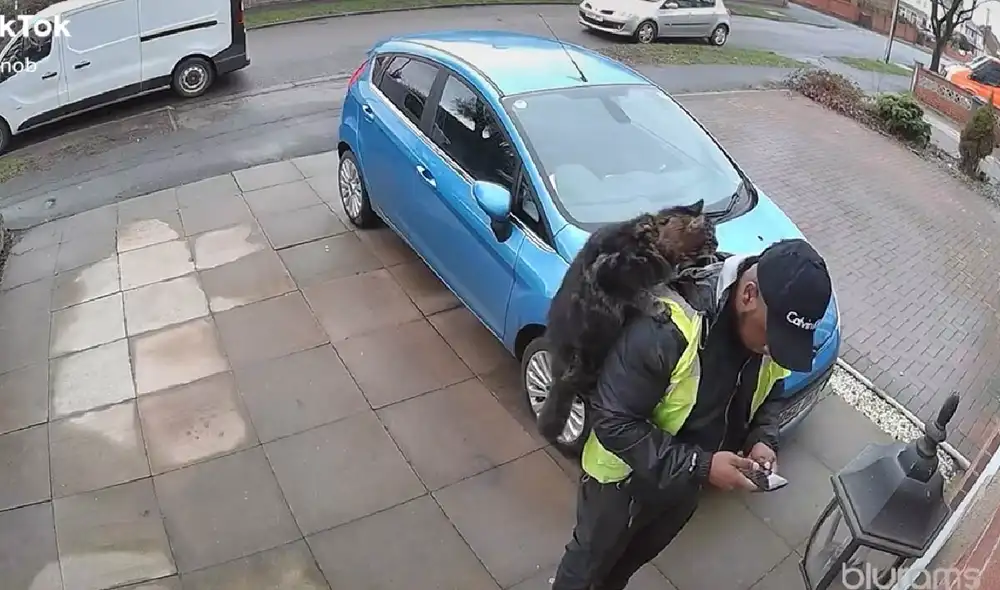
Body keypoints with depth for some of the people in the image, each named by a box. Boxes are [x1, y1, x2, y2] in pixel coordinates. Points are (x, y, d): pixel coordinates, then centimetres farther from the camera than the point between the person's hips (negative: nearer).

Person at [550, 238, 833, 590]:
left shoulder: (775, 324, -16)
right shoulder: (667, 328, -39)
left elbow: (767, 392, 4)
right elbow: (612, 421, -32)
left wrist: (763, 439, -16)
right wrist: (699, 465, -33)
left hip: (684, 480, 6)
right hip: (627, 475, -6)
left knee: (637, 554, 32)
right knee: (591, 557, 22)